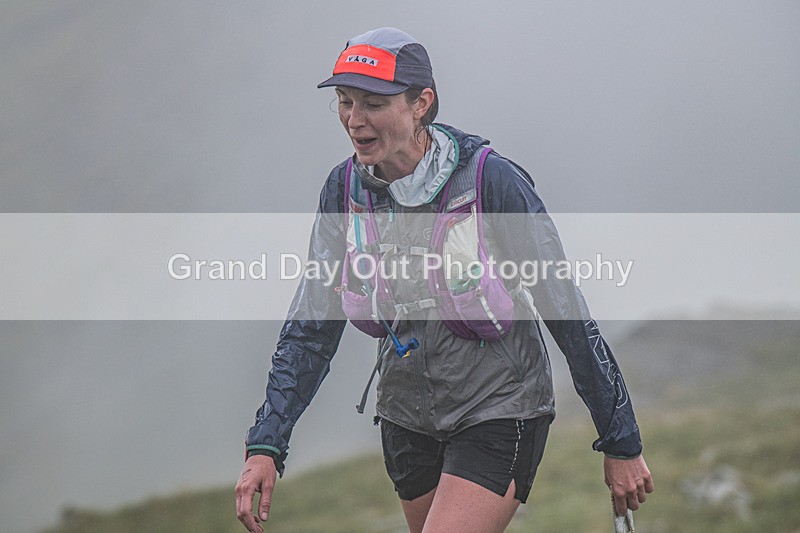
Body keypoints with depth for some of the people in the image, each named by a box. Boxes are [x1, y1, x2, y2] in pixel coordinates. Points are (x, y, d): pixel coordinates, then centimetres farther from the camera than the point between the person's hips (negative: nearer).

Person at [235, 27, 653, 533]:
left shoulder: (491, 179, -18)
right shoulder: (346, 188, -3)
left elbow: (568, 313, -13)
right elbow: (311, 327, 1)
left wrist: (622, 446, -10)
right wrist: (265, 446, -9)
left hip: (498, 415, -6)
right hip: (407, 418, 6)